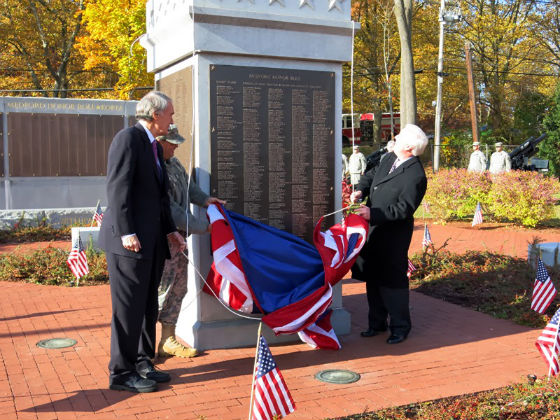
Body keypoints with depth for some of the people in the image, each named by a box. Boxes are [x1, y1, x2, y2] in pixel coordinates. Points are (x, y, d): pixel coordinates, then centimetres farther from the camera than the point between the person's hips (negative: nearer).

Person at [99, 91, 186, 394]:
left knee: (147, 307, 15)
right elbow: (117, 187, -18)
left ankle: (142, 363, 26)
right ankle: (121, 372, 8)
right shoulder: (128, 138, -10)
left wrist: (170, 230, 13)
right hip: (130, 242, -9)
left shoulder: (154, 146, 19)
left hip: (152, 241, 9)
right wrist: (126, 232, -23)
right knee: (128, 309, -2)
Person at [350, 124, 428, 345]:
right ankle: (377, 322, 29)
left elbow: (403, 209, -24)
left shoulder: (415, 176, -21)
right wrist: (360, 190, -2)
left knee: (392, 280, -1)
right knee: (373, 278, 16)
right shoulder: (391, 158, 6)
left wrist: (373, 214, -28)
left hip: (393, 237, -9)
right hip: (374, 231, 9)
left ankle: (400, 327, 16)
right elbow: (372, 175, 18)